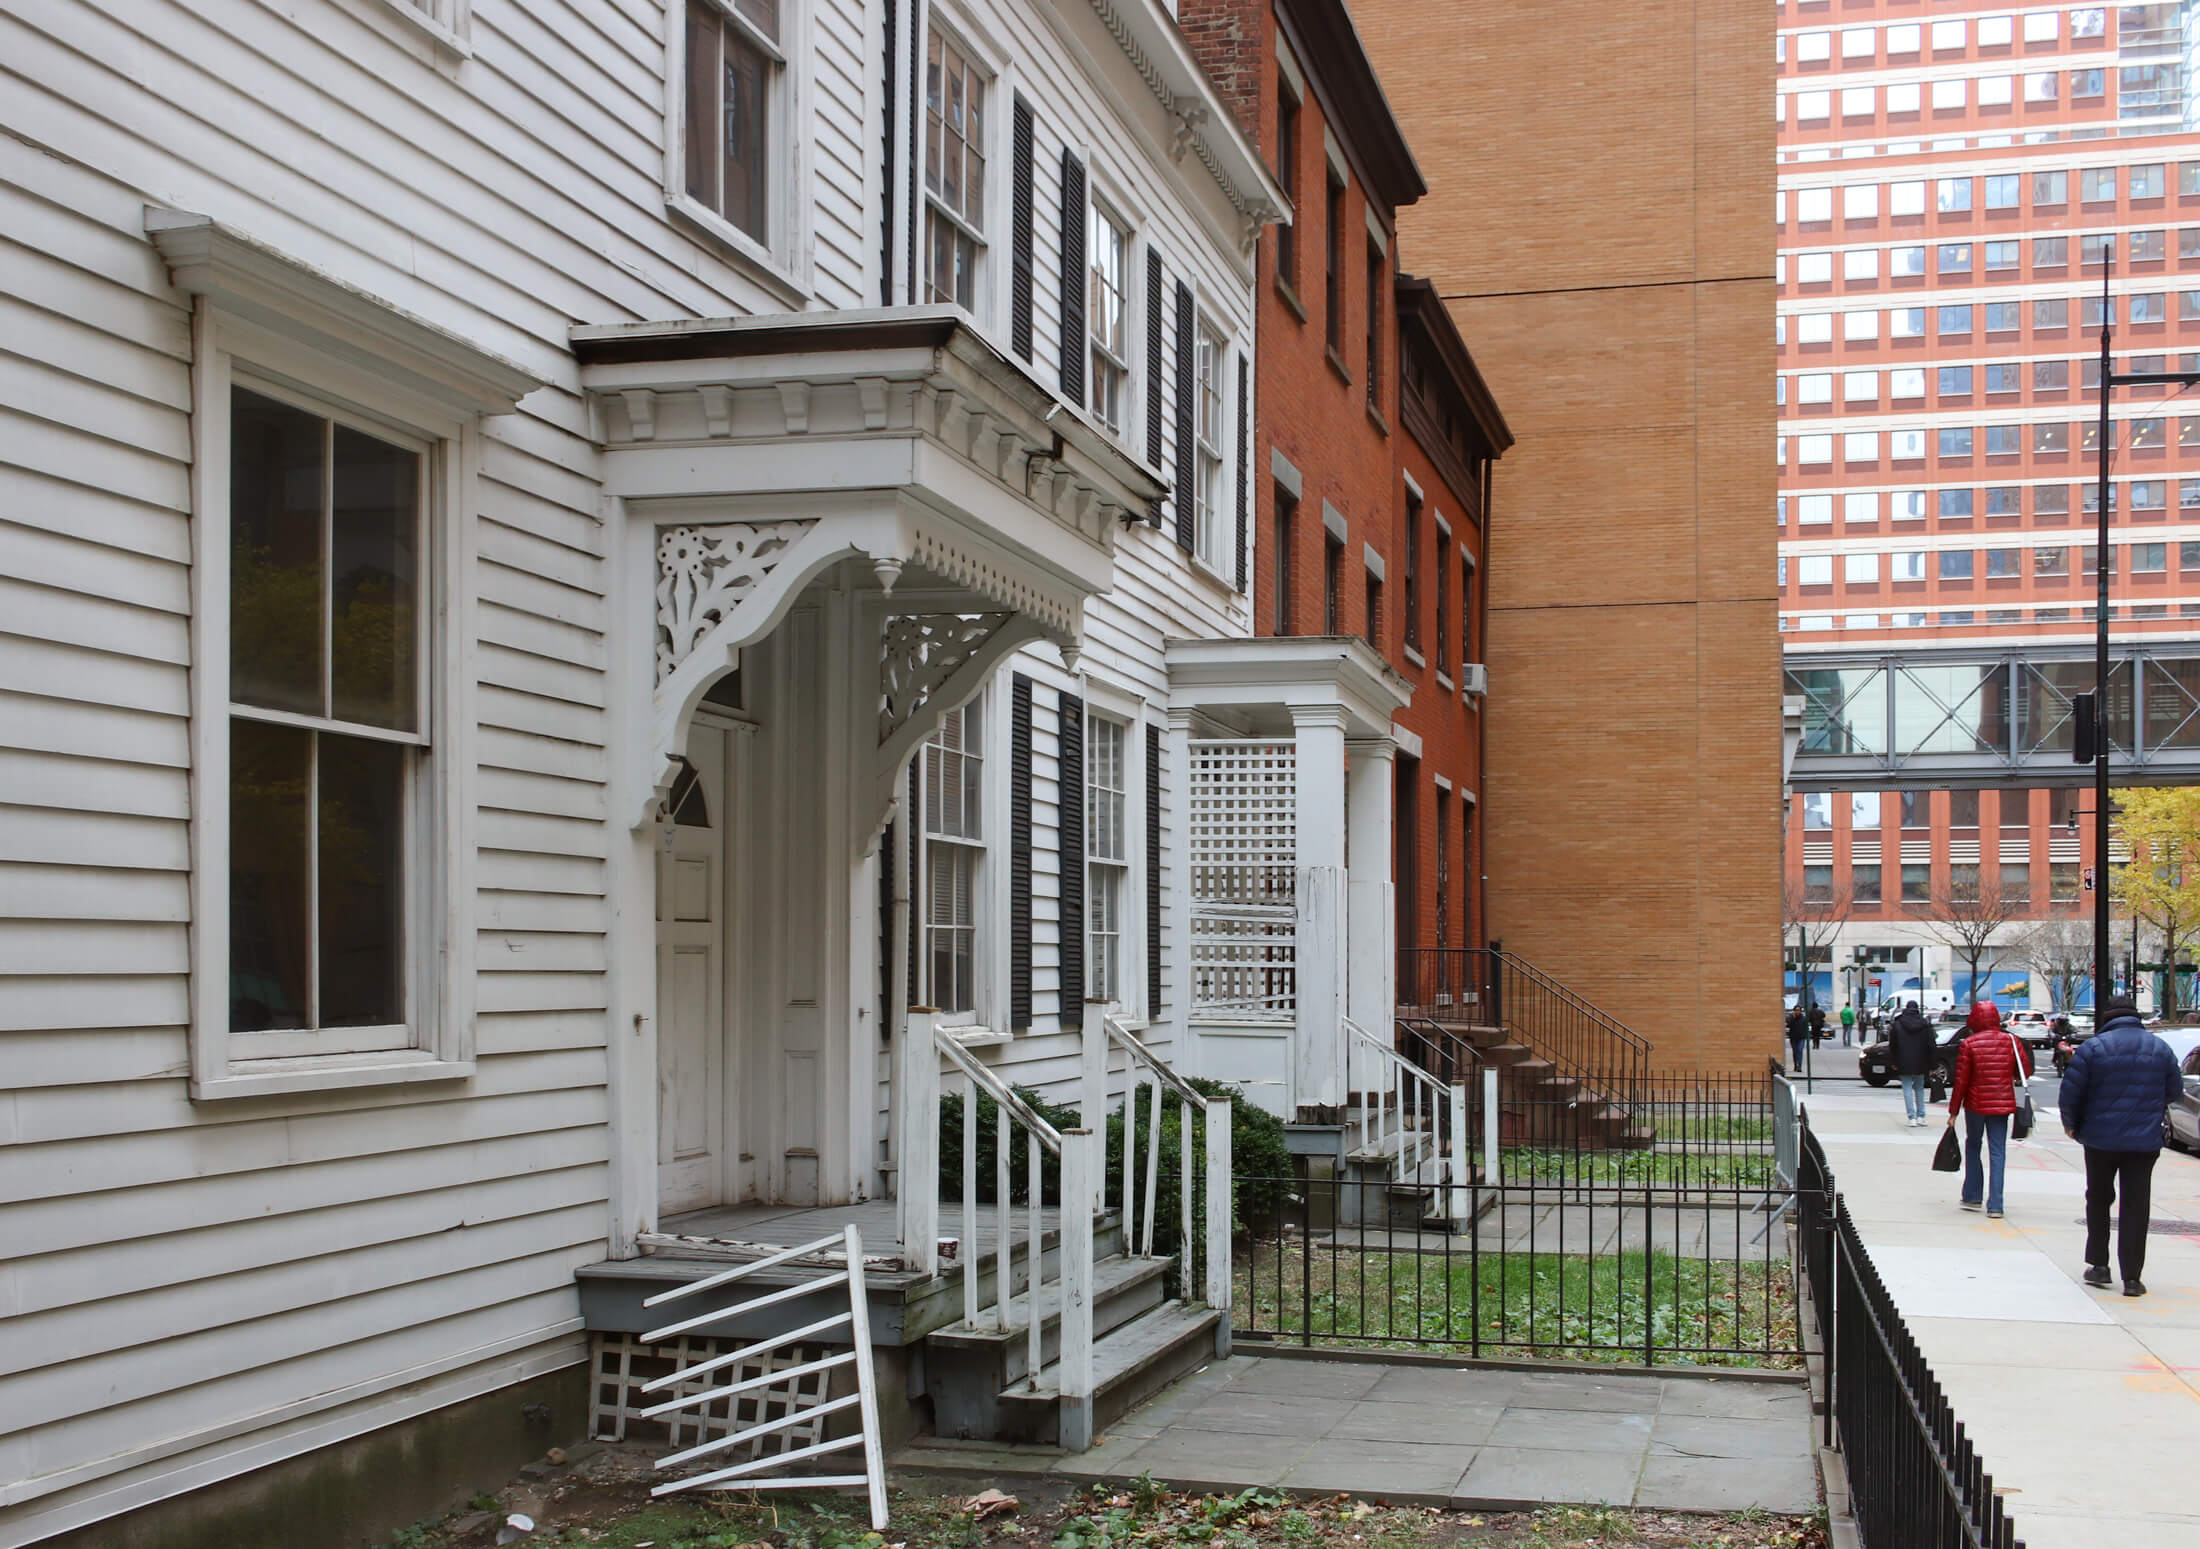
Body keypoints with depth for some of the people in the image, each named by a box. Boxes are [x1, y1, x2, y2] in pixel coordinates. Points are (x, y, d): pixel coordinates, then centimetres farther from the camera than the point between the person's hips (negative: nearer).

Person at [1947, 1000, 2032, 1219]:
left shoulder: (1968, 1044, -8)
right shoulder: (2011, 1041, -1)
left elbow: (1961, 1081, -7)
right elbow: (2026, 1070, 3)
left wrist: (1953, 1111, -1)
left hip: (1975, 1104, -1)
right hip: (2002, 1104, 1)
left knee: (1972, 1146, 17)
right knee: (1997, 1152, 3)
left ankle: (1972, 1197, 16)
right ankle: (1995, 1205, -2)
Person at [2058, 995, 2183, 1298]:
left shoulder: (2093, 1048, -8)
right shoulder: (2160, 1049, 2)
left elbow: (2071, 1090, -8)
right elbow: (2175, 1091, 11)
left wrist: (2071, 1124, 10)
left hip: (2100, 1139, -1)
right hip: (2145, 1141, 1)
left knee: (2098, 1200, 16)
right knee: (2135, 1207, 3)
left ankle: (2099, 1264, 15)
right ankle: (2132, 1277, 0)